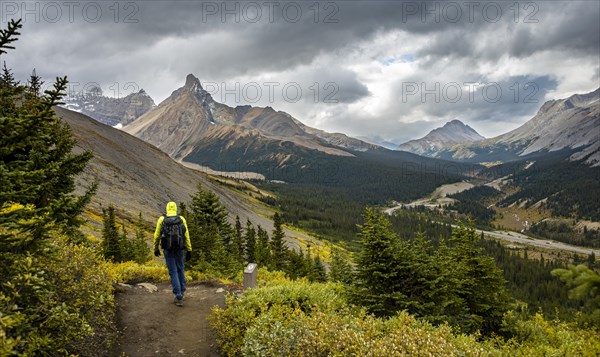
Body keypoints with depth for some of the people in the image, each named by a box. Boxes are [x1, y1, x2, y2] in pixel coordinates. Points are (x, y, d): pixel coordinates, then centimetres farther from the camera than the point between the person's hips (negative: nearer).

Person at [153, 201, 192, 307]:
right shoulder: (181, 219, 0)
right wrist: (189, 251, 2)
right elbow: (186, 236, -2)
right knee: (180, 269, 23)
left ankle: (179, 297, -2)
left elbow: (157, 236, 3)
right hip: (179, 249, 1)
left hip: (168, 250, -1)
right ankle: (181, 291, 35)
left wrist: (156, 249, 18)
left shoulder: (161, 219, -2)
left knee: (173, 272, 2)